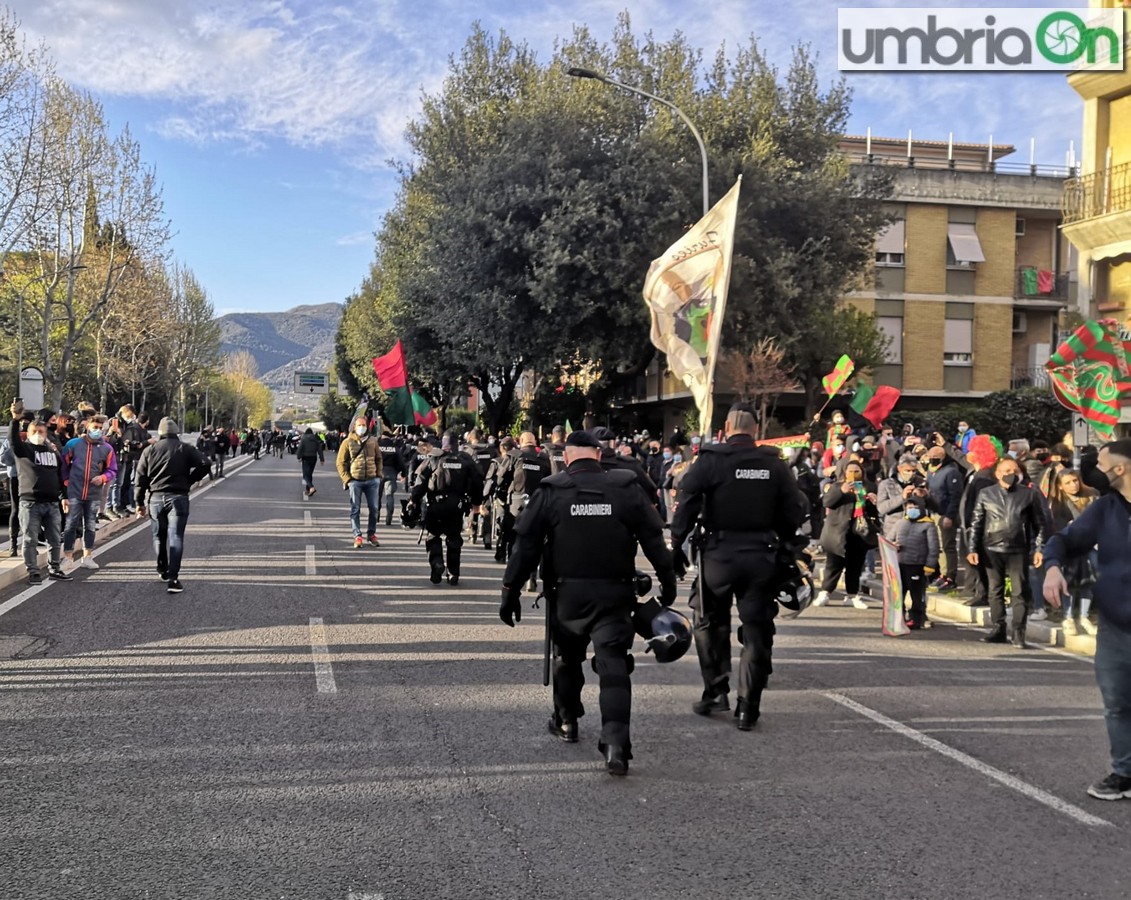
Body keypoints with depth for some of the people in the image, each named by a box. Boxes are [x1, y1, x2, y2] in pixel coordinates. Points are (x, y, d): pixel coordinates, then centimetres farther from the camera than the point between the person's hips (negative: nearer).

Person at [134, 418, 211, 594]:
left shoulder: (149, 450, 6)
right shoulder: (185, 449, 1)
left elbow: (141, 478, 4)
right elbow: (205, 464, -11)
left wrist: (140, 503, 9)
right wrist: (189, 480, 1)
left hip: (155, 498, 2)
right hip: (178, 497, -2)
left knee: (159, 536, 19)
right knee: (175, 537, -6)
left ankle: (162, 571, 30)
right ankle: (173, 578, -15)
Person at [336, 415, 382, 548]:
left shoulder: (372, 441, 9)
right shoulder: (348, 442, 0)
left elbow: (379, 459, 17)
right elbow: (340, 462, 0)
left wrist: (379, 475, 6)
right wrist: (347, 479, -7)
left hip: (372, 480, 3)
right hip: (355, 481, -3)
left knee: (373, 508, 6)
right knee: (355, 510, 0)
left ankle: (371, 534, 19)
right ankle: (357, 536, 4)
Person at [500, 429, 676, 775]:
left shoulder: (550, 491, -2)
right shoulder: (626, 488, 1)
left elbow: (526, 545, -2)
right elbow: (654, 539, 2)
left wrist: (511, 590, 3)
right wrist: (668, 581, 11)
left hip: (567, 592, 0)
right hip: (615, 592, 0)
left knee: (566, 657, 21)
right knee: (613, 663, -2)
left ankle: (566, 721, 37)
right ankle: (615, 741, -16)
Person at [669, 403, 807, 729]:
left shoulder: (710, 461, -5)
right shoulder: (775, 465, 3)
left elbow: (687, 503, -11)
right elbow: (795, 509, 4)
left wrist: (677, 545, -4)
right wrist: (786, 547, 16)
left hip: (718, 554, -2)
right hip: (762, 557, 2)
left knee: (710, 623, 17)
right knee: (756, 631, 6)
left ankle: (716, 691, 14)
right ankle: (748, 706, 6)